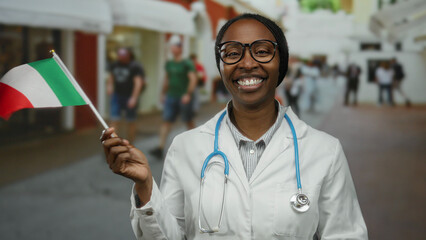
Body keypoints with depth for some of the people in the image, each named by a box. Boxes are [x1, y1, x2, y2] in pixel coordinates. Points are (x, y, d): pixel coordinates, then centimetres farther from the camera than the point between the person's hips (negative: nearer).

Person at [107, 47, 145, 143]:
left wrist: (134, 98, -25)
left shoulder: (135, 66, -11)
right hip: (117, 96, 5)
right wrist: (109, 85, 4)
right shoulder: (115, 65, 7)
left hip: (130, 97, -5)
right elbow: (111, 77, 24)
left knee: (131, 122, 6)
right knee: (114, 120, -3)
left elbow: (138, 83, -18)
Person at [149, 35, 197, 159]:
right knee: (166, 121, -4)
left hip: (184, 98, -5)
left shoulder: (187, 63, -8)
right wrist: (163, 93, 21)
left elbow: (193, 79, -15)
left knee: (189, 121, 8)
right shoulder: (169, 64, 10)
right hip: (171, 97, 5)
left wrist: (188, 94, -22)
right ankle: (160, 148, -9)